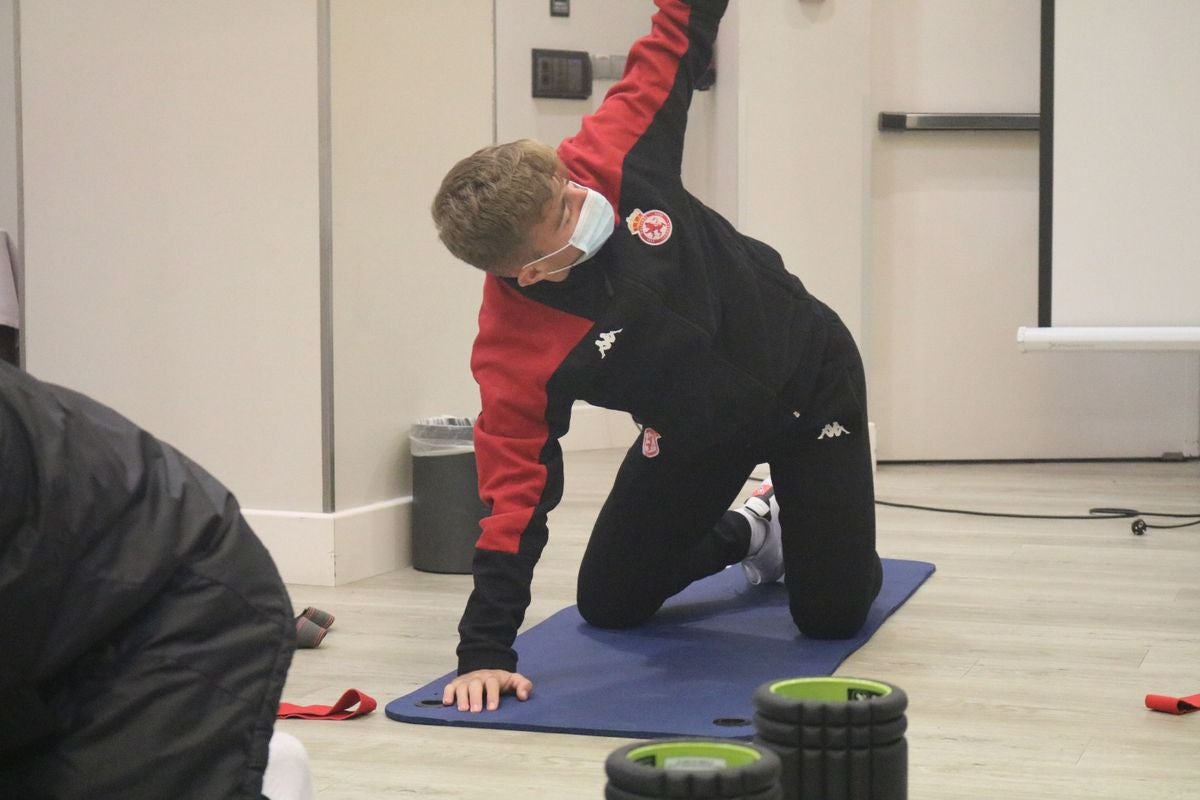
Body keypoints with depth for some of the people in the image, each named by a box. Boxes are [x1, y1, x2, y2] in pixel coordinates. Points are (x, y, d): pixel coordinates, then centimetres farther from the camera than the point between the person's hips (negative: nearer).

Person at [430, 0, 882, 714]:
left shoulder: (613, 161, -28)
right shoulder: (513, 350, -31)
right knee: (608, 604, 8)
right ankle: (752, 531, 34)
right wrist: (485, 652, -32)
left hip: (811, 374, 0)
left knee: (832, 613, -6)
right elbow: (515, 492, -27)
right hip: (696, 434, 1)